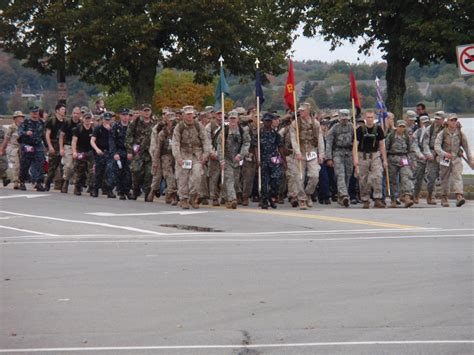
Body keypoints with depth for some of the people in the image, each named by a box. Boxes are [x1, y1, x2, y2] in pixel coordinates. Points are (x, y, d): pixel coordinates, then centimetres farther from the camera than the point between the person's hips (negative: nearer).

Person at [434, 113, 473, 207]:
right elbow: (437, 146, -15)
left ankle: (459, 196, -30)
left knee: (458, 177, -16)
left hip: (457, 158, 0)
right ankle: (444, 198, 22)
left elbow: (466, 147, 8)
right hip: (445, 159, 0)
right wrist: (444, 154, -33)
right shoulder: (442, 133, -4)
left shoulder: (460, 134, 2)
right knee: (445, 179, 7)